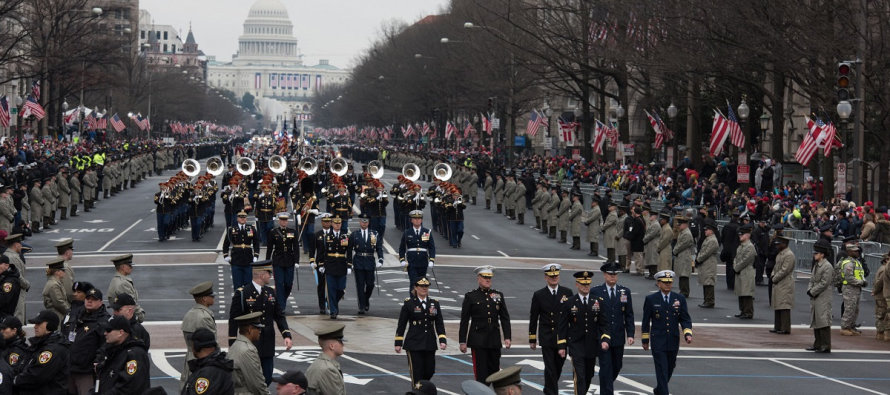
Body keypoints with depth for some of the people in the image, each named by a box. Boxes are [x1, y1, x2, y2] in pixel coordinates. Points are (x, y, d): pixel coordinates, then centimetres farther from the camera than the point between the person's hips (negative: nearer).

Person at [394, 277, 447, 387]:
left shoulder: (434, 303, 9)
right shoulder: (409, 303, -1)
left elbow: (439, 324, 8)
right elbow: (401, 325, 1)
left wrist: (442, 340, -4)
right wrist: (398, 343, -1)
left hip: (430, 345, 4)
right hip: (414, 344, -4)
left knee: (429, 372, 7)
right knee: (417, 373, -5)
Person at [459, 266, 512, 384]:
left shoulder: (498, 295, 9)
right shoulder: (470, 296, 0)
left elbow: (505, 318, 9)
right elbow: (464, 321, 0)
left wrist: (507, 337, -1)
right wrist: (462, 341, -4)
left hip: (494, 341, 3)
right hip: (478, 341, -3)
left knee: (494, 369, 8)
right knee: (481, 371, -5)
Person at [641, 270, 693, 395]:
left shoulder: (679, 299, 4)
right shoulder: (651, 299, -2)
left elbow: (685, 319, 4)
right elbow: (646, 321, 4)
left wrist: (688, 334, -12)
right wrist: (645, 340, 6)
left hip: (673, 342, 4)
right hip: (658, 341, -4)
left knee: (670, 369, 16)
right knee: (662, 370, -9)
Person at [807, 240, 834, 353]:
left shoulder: (827, 267, -13)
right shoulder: (816, 265, 16)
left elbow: (824, 284, -17)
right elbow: (812, 279, 17)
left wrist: (812, 292, -12)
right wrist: (809, 290, -1)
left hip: (823, 299, -10)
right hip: (815, 299, 10)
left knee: (823, 322, -9)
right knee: (815, 322, 13)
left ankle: (826, 346, -7)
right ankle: (818, 344, 21)